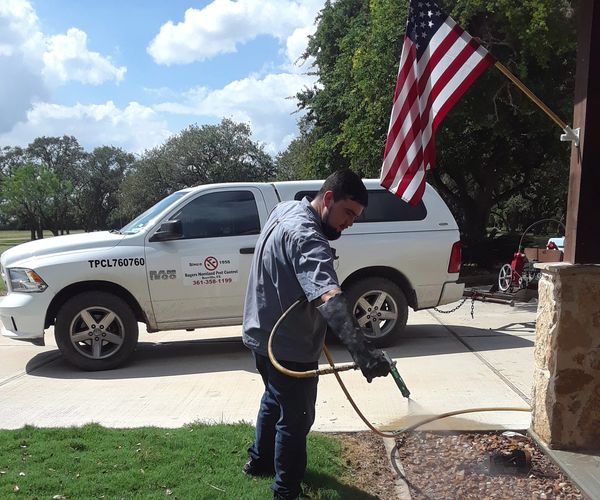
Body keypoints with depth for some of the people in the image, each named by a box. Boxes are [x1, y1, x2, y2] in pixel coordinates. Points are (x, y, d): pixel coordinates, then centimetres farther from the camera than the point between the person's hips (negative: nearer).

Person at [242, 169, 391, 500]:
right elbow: (329, 297, -47)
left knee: (274, 400, 29)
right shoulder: (306, 236, -30)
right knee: (295, 419, 8)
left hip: (263, 335, 10)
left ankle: (260, 459, 48)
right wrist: (361, 351, -56)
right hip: (287, 346, -10)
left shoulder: (286, 209, 2)